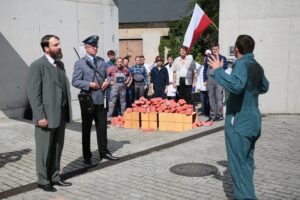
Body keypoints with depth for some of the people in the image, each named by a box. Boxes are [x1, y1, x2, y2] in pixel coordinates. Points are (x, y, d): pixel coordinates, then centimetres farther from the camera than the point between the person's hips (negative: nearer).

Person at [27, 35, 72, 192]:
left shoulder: (60, 64, 13)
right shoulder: (37, 65, -10)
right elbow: (33, 92, -15)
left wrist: (67, 111, 8)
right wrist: (40, 116, -19)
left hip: (61, 114, 7)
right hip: (46, 115, -7)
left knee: (57, 149, 15)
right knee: (44, 150, 5)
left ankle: (55, 177, 27)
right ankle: (43, 180, 19)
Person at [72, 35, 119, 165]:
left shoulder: (102, 61, 13)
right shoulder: (80, 63, -4)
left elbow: (107, 76, 17)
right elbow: (75, 81, -9)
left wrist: (107, 82, -5)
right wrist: (89, 84, -21)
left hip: (101, 100, 5)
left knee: (102, 128, 12)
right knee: (86, 129, 6)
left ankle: (104, 152, 25)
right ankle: (87, 156, 16)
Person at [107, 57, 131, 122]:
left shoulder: (125, 69, 6)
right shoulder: (112, 69, -4)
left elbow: (129, 75, 21)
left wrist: (127, 81, 8)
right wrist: (110, 81, -5)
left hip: (123, 86, 4)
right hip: (115, 86, -4)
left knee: (123, 101, 11)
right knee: (112, 101, -6)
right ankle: (109, 117, -5)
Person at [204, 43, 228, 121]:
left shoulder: (222, 58, 7)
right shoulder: (208, 58, 14)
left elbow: (225, 68, -2)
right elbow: (205, 69, 15)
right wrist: (205, 80, 9)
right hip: (210, 79, 3)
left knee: (219, 98, -7)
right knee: (211, 98, 7)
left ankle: (219, 115, -3)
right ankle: (212, 115, 13)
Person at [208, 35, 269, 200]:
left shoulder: (242, 64, -16)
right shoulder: (258, 67, 11)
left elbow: (236, 85, -35)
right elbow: (264, 87, 27)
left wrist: (218, 70, -25)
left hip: (239, 122, -9)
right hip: (253, 121, 9)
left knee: (238, 165, -4)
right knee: (247, 162, 19)